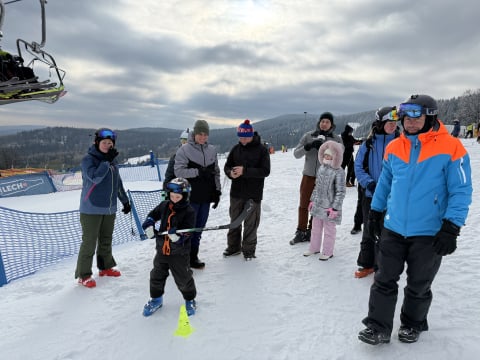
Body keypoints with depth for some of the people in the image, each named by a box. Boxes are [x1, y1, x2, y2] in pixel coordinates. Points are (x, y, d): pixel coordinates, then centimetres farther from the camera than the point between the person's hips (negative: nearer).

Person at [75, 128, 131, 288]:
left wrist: (125, 200, 21)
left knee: (106, 240, 16)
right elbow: (95, 177, -25)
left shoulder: (113, 160, 9)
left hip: (110, 208, 6)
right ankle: (83, 275, 9)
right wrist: (106, 161, -24)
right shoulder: (88, 159, -9)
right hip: (92, 209, -6)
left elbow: (118, 182, 18)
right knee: (89, 242, -2)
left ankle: (105, 267, 32)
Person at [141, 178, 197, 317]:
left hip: (179, 252, -5)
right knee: (157, 275, 17)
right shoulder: (163, 206, 1)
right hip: (161, 249, 5)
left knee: (183, 278, 7)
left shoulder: (189, 211, -14)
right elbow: (152, 215, 13)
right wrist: (149, 225, -5)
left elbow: (187, 231, -19)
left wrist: (179, 236, -37)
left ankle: (190, 299, 31)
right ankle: (156, 299, 39)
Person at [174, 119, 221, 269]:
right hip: (190, 196, -5)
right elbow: (178, 171, -12)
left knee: (199, 228, 12)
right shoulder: (184, 149, -6)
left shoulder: (212, 150, 10)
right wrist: (199, 172, -19)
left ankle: (193, 256, 24)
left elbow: (216, 172, 16)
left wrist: (217, 191, 12)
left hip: (206, 196, 5)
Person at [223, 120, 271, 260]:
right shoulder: (236, 149, 4)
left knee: (251, 223, 5)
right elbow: (227, 166, 9)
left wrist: (245, 171, -24)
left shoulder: (261, 150, -8)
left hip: (253, 194, -4)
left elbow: (265, 171, -15)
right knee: (234, 220, 15)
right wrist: (231, 173, -15)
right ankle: (233, 247, 32)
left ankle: (249, 250, 22)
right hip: (236, 192, 4)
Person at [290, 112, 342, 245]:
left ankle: (310, 232, 23)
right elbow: (296, 153, -3)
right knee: (303, 206, 9)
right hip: (308, 176, 1)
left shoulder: (337, 139, 0)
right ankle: (300, 232, 22)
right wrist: (308, 146, -19)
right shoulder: (308, 136, 1)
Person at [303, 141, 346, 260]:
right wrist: (312, 200, 15)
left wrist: (335, 208, -18)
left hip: (329, 207, -7)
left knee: (329, 230, 8)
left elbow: (340, 191, -16)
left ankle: (327, 252, 23)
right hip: (318, 205, 7)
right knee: (316, 228, 18)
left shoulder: (338, 171, -16)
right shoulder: (321, 168, 6)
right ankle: (314, 248, 34)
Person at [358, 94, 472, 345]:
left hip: (429, 234, -3)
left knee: (418, 286, 15)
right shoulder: (394, 148, 3)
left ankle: (412, 325, 38)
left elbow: (461, 191, -10)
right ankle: (378, 327, 20)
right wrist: (375, 211, 16)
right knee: (384, 281, 7)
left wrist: (451, 228, -16)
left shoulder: (451, 148, -11)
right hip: (393, 229, 3)